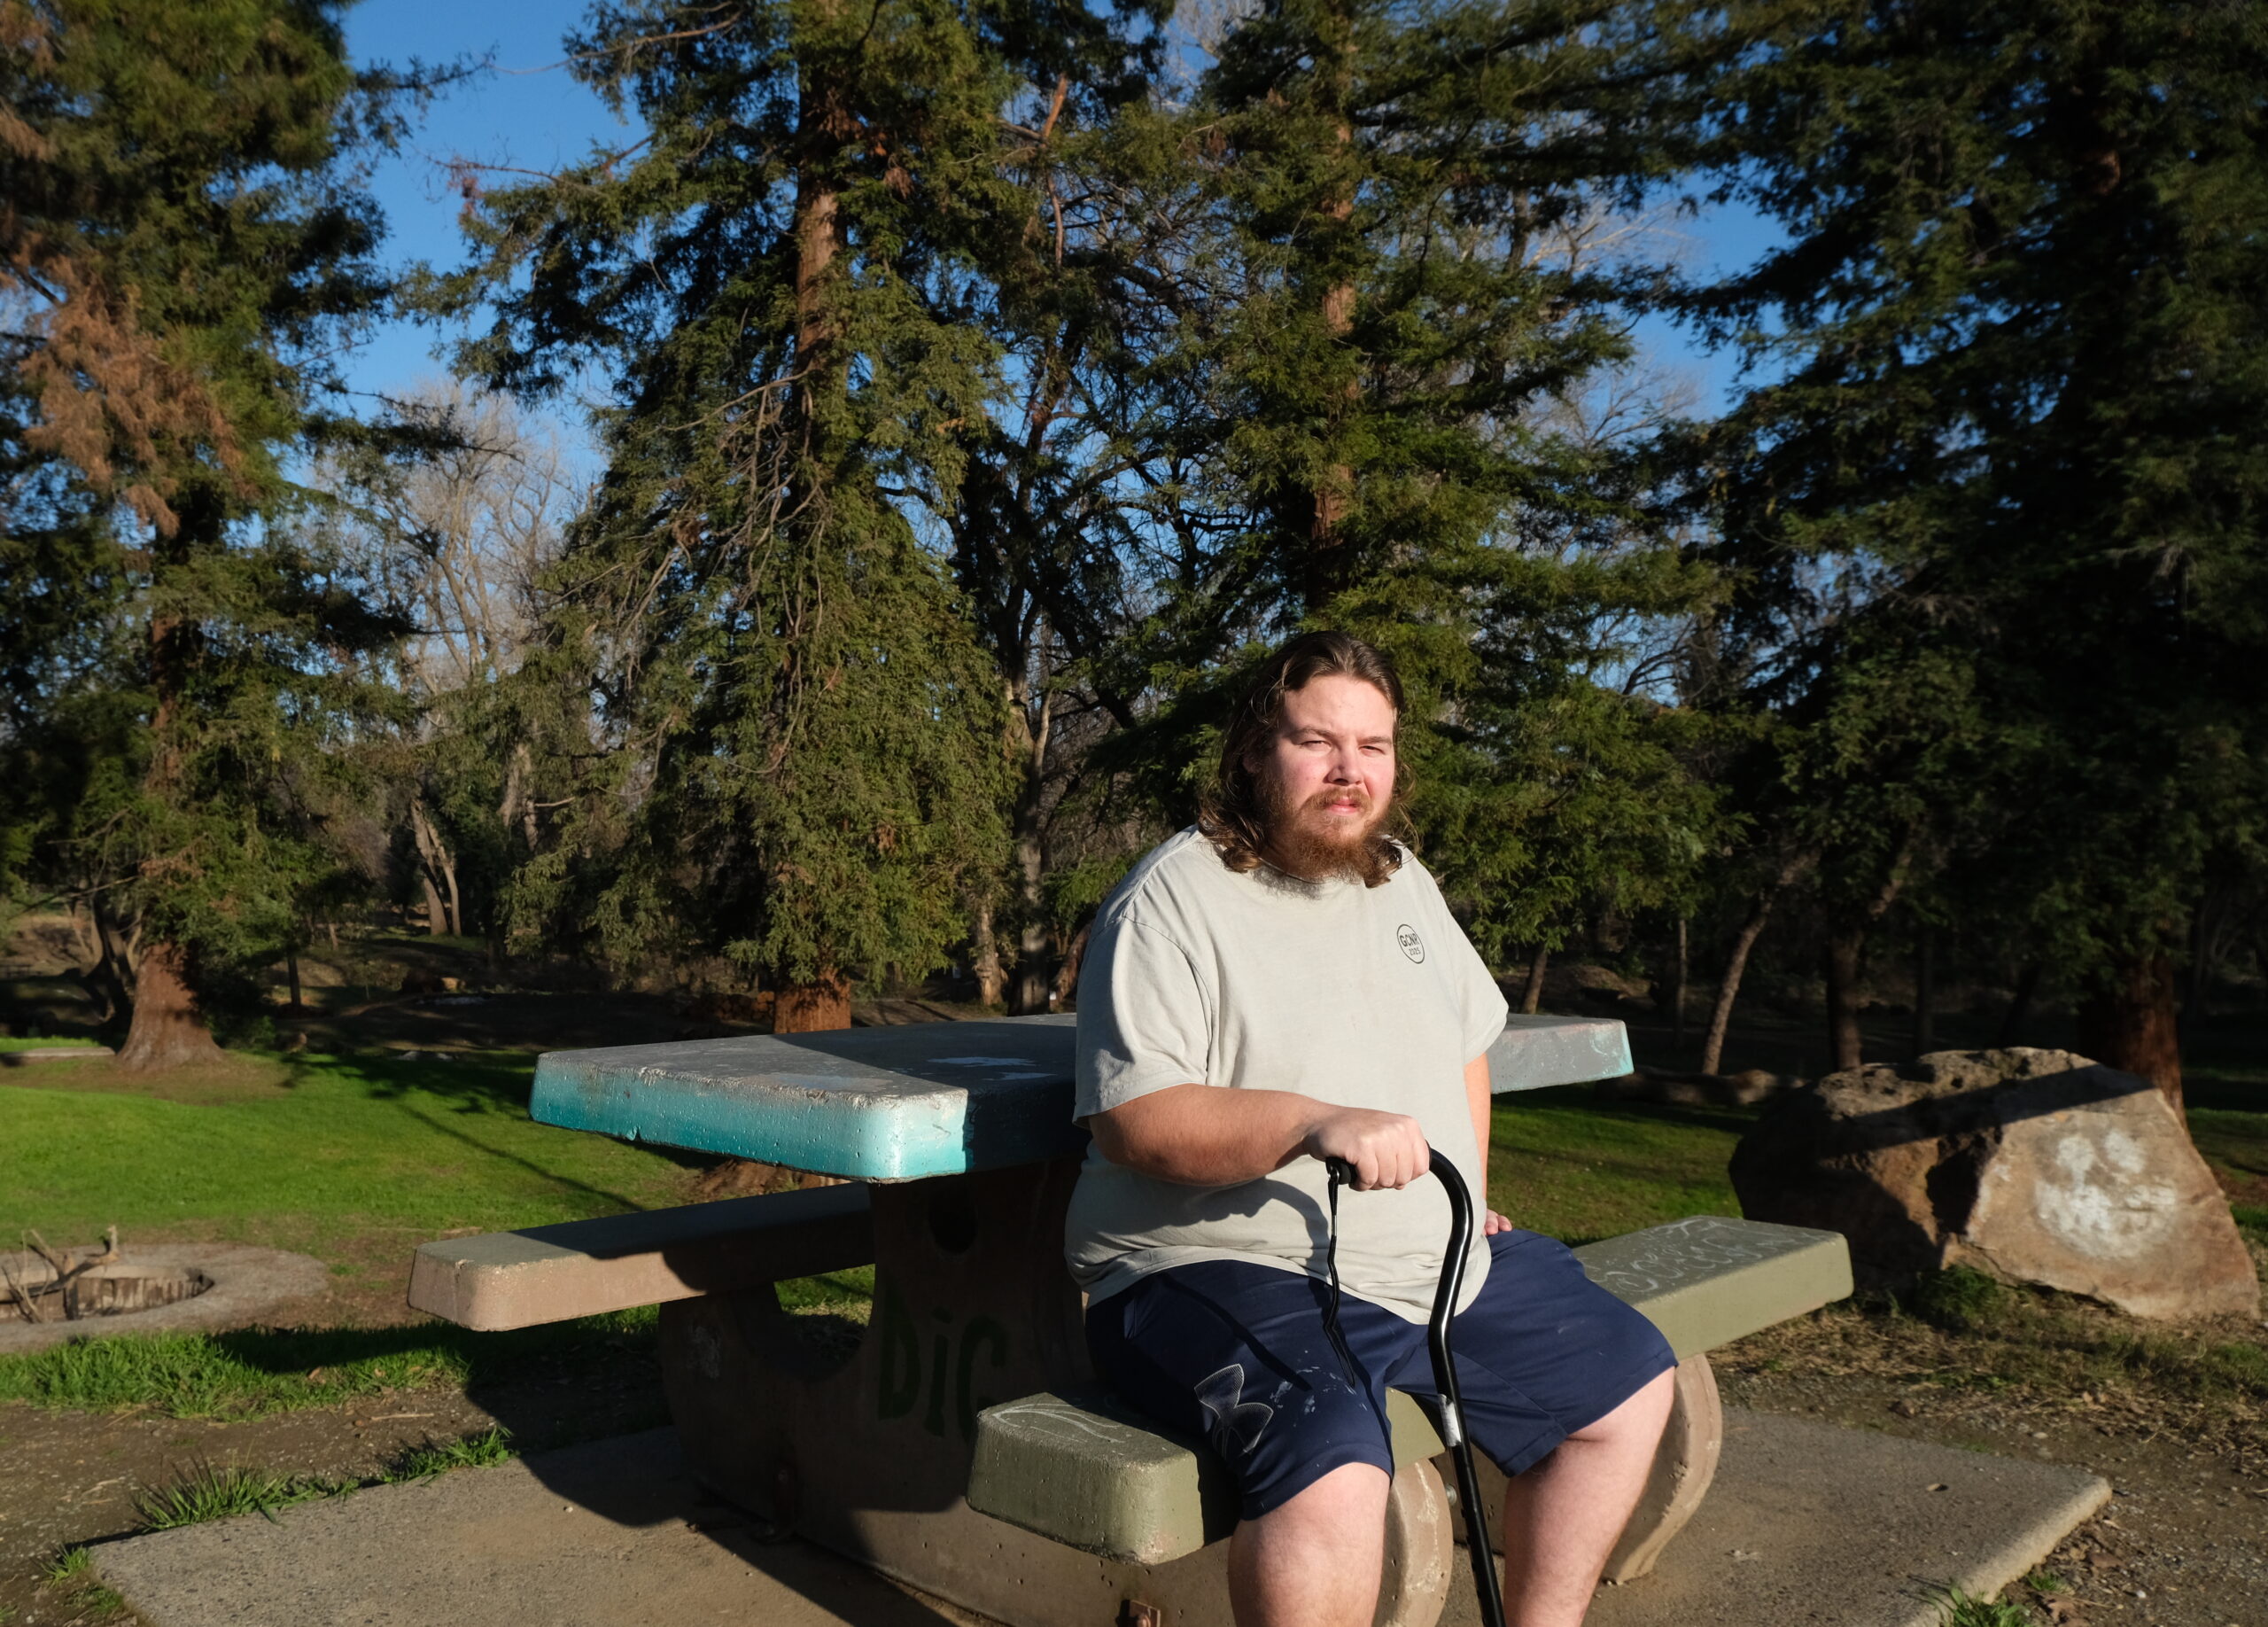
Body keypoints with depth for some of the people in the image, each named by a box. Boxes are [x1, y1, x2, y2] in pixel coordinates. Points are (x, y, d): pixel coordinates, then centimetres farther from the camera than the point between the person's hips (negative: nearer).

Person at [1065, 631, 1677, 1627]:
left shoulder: (1399, 879, 12)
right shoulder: (1171, 901, -13)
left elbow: (1464, 1038, 25)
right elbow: (1131, 1122, -21)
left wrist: (1471, 1202, 17)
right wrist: (1315, 1123, -32)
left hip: (1439, 1263, 8)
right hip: (1229, 1270, -8)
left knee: (1629, 1379, 12)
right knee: (1333, 1480, -34)